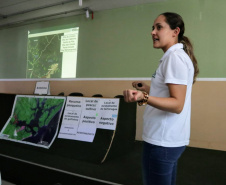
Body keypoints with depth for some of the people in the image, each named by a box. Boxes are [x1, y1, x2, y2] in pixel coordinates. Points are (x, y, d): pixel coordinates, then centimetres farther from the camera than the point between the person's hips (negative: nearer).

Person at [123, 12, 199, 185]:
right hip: (168, 138, 10)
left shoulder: (175, 56, -16)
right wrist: (148, 89, 27)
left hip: (162, 140, -10)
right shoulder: (176, 56, 16)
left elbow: (177, 104, -24)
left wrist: (143, 98, -39)